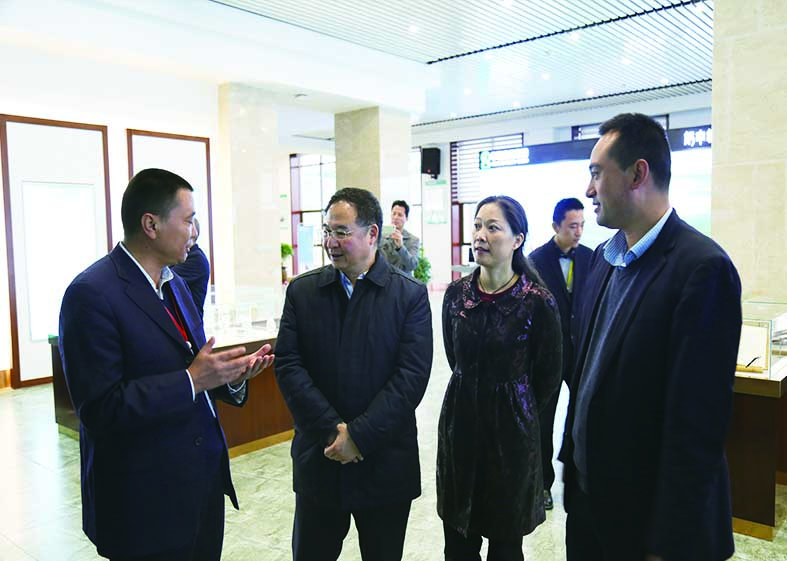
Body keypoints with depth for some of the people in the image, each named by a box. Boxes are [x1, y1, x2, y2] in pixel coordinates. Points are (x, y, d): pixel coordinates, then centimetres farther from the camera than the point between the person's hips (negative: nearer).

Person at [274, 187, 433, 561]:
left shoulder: (410, 295, -5)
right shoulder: (302, 291, 1)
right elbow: (288, 365, -5)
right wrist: (332, 429, -14)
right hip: (317, 459, 2)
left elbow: (412, 375, -12)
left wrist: (360, 435, -16)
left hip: (385, 463, -1)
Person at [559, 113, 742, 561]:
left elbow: (697, 423, -21)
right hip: (587, 490, 7)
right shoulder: (604, 257, 4)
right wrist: (572, 455, 12)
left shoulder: (702, 268, -20)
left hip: (646, 514, -7)